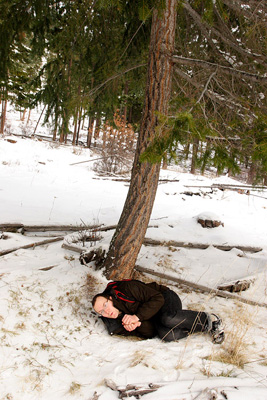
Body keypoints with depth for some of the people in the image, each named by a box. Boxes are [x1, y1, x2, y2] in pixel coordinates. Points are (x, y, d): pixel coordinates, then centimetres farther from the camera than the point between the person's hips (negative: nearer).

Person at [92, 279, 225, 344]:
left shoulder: (126, 288, -22)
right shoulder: (115, 323, -5)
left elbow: (157, 298, -22)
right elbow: (149, 333, -6)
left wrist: (137, 316, -30)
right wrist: (137, 324, -28)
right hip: (155, 318, 4)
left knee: (168, 319, -38)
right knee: (165, 335, -30)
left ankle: (209, 319, -14)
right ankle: (206, 328, -11)